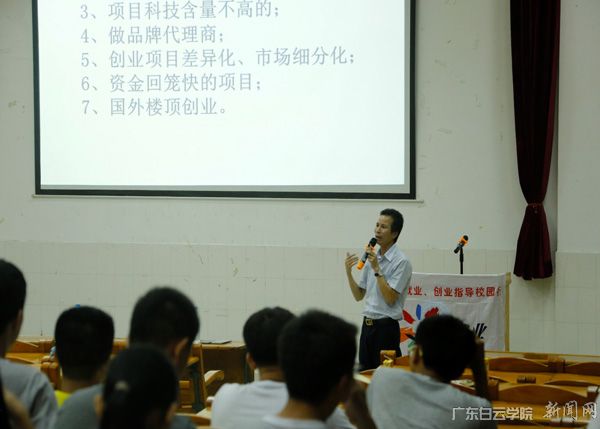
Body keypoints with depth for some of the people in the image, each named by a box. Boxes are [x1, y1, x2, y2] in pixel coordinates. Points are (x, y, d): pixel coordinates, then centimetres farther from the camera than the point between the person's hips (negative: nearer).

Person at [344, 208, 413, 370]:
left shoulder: (401, 261, -11)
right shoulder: (372, 257, 13)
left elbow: (390, 298, -18)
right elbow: (359, 295, 15)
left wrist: (377, 269, -19)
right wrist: (348, 272, 0)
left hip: (386, 326, -7)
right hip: (367, 325, 8)